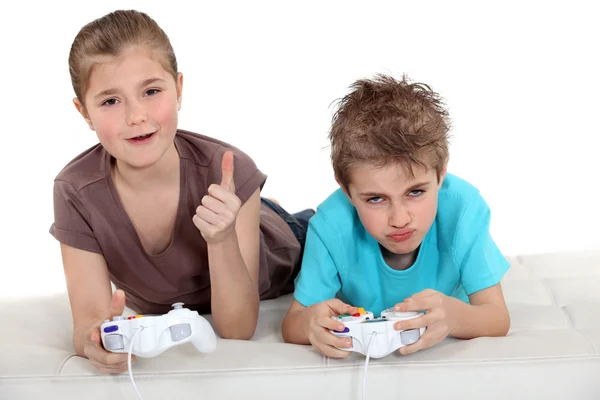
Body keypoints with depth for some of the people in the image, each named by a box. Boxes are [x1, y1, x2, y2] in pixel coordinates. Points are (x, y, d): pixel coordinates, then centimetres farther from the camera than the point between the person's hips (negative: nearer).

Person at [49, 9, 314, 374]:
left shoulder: (229, 172, -39)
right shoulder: (75, 192, -34)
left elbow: (237, 330, -36)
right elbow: (89, 318, -32)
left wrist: (221, 239, -54)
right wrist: (96, 341, -56)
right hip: (162, 310, 2)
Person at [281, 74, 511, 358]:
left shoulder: (463, 207, -31)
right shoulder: (333, 224, -32)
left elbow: (498, 320, -28)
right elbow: (291, 327, -22)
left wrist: (455, 316, -52)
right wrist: (310, 323, -48)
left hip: (442, 349, 1)